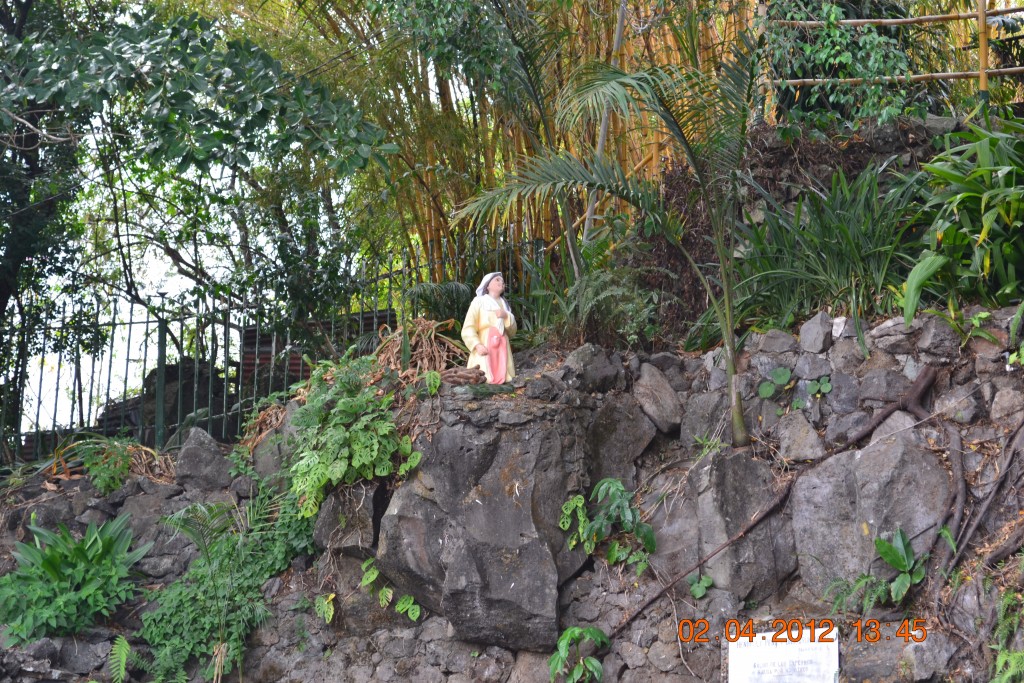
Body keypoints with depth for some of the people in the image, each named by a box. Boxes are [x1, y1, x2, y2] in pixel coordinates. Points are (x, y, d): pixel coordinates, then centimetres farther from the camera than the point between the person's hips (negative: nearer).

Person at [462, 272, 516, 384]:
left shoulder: (504, 305, 18)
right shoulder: (479, 302, 1)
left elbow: (512, 331, 15)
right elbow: (468, 329, -6)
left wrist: (507, 317, -3)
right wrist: (477, 345, -21)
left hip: (502, 351, 5)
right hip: (484, 350, -5)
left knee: (501, 381, -6)